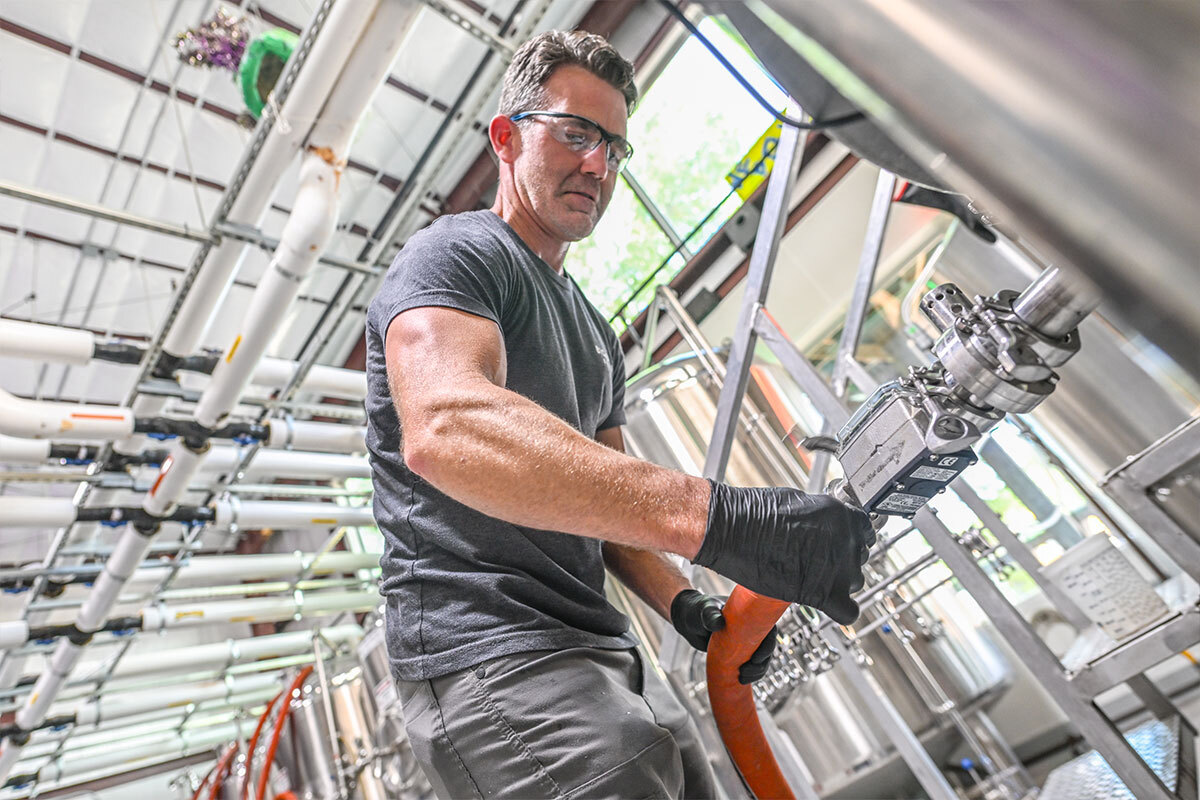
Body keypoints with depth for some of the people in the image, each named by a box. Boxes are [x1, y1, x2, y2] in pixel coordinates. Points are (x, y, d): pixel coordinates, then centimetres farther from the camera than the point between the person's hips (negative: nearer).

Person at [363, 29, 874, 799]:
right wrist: (716, 515, -37)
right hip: (490, 658, -8)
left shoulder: (596, 333, 20)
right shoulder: (456, 253, -7)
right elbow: (444, 426, -30)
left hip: (606, 654, 9)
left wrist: (686, 606, 1)